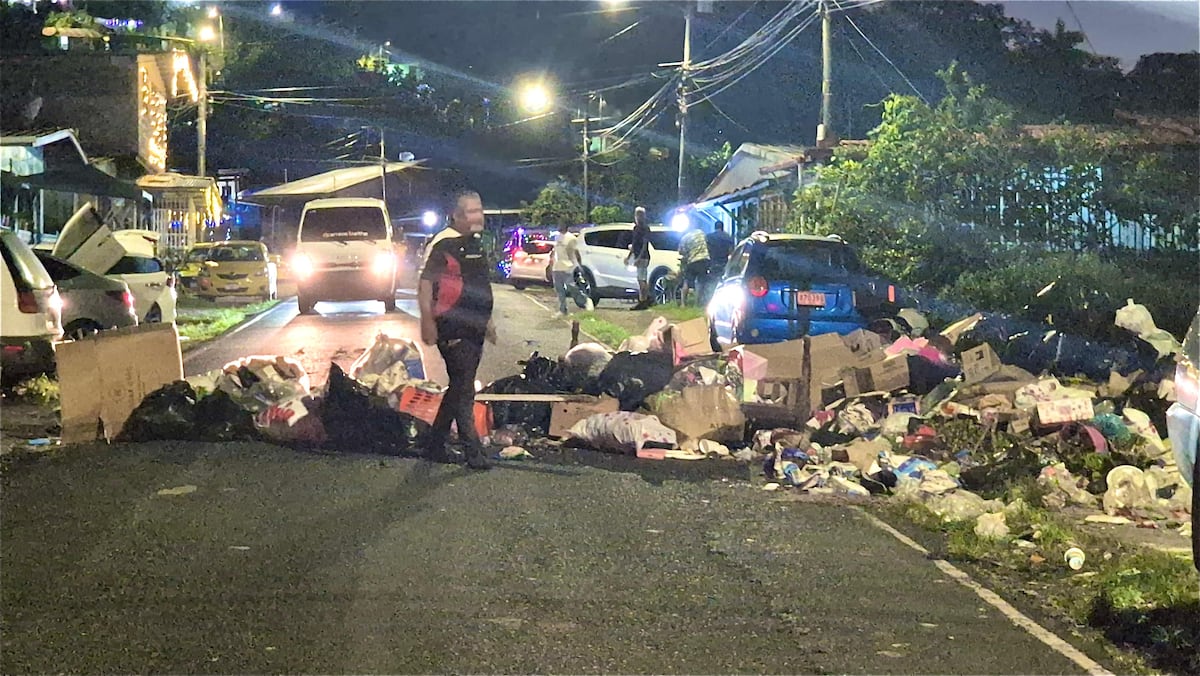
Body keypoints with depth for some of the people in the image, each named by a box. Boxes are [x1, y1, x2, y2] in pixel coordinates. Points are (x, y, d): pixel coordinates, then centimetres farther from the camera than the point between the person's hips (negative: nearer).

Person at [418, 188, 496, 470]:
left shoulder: (476, 243, 15)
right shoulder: (443, 244, -13)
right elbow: (426, 283, -18)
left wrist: (487, 320, 27)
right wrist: (428, 322, -24)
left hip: (474, 330, 9)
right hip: (453, 330, -9)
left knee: (459, 389, 14)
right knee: (464, 391, -6)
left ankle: (437, 444, 23)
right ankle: (474, 452, -1)